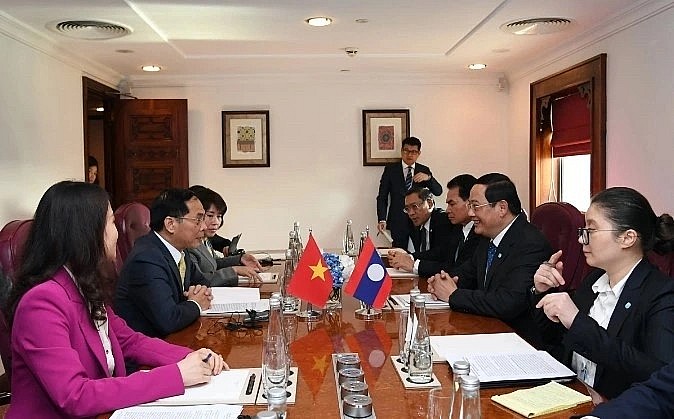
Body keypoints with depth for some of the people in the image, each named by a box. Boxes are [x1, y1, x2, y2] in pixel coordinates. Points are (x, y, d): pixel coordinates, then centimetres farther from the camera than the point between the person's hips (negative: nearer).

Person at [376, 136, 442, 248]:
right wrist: (382, 220, -9)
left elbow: (438, 192, -1)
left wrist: (428, 177, -20)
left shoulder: (424, 171, 10)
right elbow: (382, 197, 3)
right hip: (397, 223, -1)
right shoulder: (390, 169, 5)